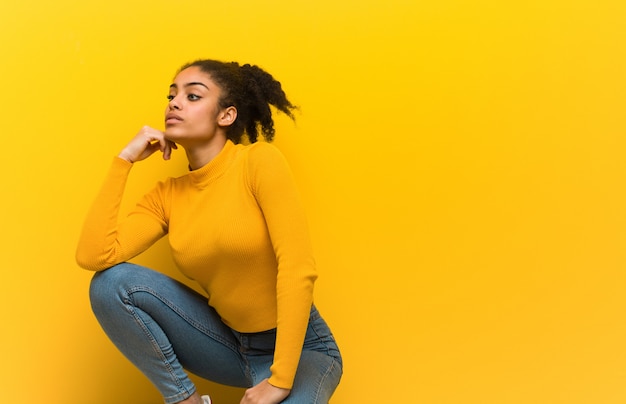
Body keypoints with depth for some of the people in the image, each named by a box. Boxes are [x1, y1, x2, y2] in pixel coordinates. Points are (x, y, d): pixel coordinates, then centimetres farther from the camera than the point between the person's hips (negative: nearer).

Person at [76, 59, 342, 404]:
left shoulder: (259, 161, -15)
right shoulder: (166, 196, 0)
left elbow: (298, 268, -22)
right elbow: (93, 256, -14)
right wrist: (124, 159, -9)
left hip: (299, 347, -5)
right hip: (230, 343, 5)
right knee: (111, 284, -13)